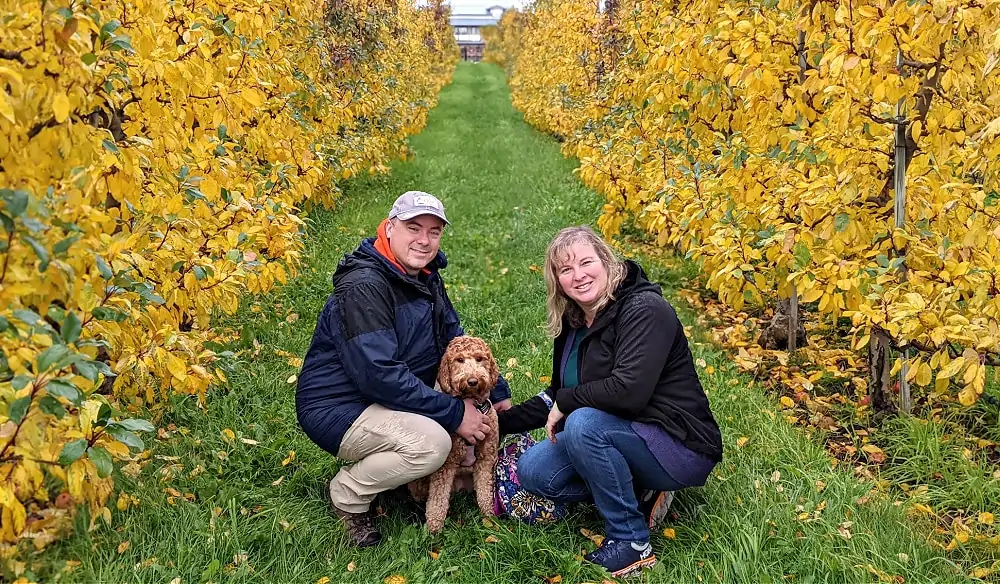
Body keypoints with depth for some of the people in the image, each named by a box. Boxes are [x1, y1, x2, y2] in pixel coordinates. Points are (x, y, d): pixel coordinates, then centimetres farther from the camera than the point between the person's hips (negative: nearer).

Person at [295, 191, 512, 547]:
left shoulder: (426, 277, 5)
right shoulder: (364, 285, -24)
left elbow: (455, 340, 14)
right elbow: (379, 374, -31)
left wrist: (497, 391, 4)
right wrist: (454, 414, -27)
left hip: (387, 401, 9)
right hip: (337, 410, -9)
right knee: (431, 441, -32)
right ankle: (348, 493, -6)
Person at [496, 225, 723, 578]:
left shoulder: (645, 310, -19)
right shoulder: (573, 322, 5)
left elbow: (629, 391, -32)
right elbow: (559, 395, 15)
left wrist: (567, 401, -17)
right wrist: (504, 421, 9)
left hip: (681, 448, -8)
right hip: (626, 440, 8)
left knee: (583, 423, -32)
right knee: (532, 471, -4)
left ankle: (631, 541, -15)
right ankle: (637, 493, 5)